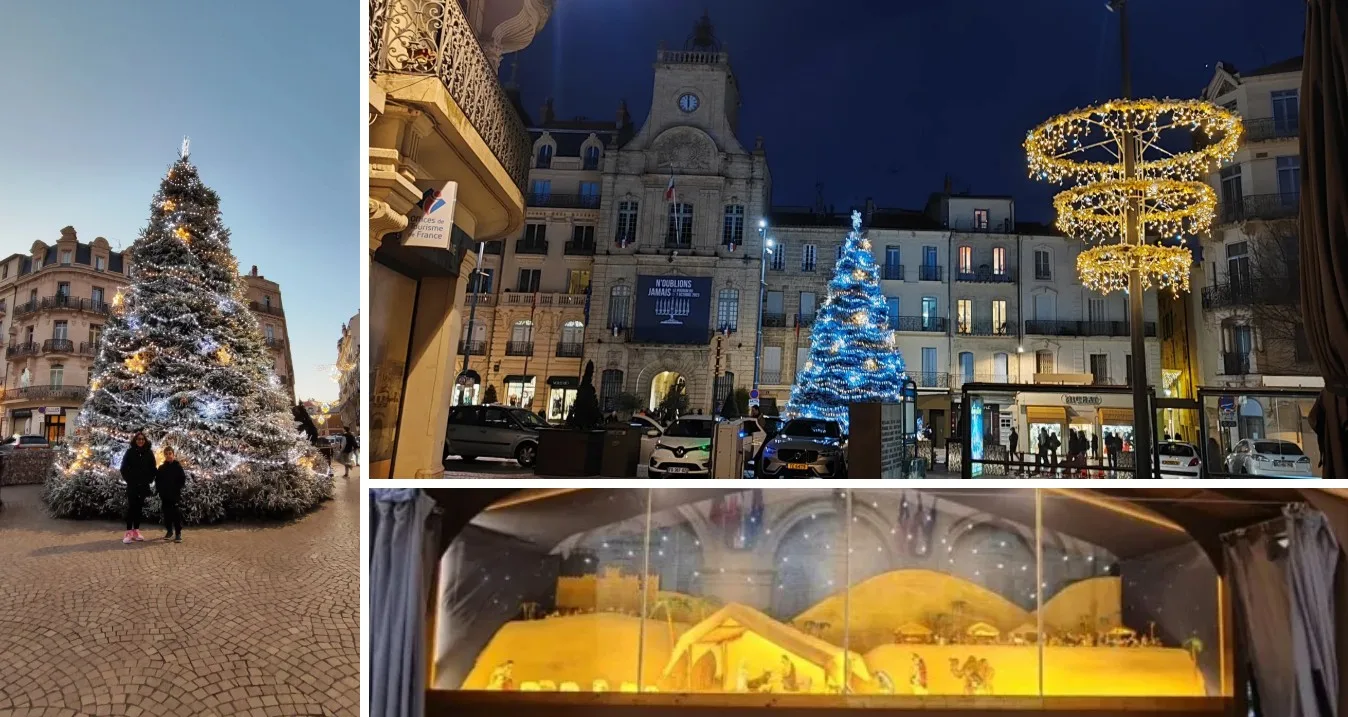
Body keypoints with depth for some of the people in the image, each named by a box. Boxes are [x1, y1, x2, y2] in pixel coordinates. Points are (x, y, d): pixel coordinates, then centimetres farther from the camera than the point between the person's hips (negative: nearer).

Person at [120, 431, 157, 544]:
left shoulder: (149, 453, 4)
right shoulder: (130, 452, -2)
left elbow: (153, 468, 8)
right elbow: (124, 467, 0)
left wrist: (149, 479, 1)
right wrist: (128, 479, -4)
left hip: (143, 485, 2)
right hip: (132, 485, -2)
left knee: (139, 507, 6)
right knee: (131, 507, -6)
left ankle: (136, 531, 11)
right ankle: (129, 532, -5)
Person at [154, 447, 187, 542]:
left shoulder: (178, 466, -2)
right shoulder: (161, 467, 9)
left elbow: (183, 479, -3)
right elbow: (157, 480, 13)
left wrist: (178, 488, -8)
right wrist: (159, 489, 2)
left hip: (175, 495, -4)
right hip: (164, 495, 4)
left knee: (176, 513, -6)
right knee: (166, 513, 8)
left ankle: (178, 533, -4)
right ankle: (169, 531, 20)